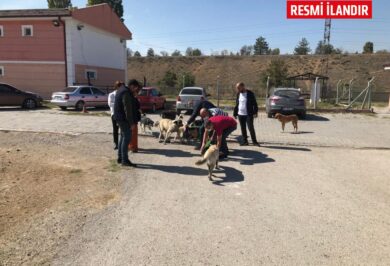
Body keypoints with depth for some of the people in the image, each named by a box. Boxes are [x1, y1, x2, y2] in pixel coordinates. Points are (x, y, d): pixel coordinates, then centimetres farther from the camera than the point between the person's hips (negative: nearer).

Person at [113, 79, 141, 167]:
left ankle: (120, 158, 22)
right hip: (124, 118, -11)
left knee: (123, 137, 16)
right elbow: (128, 109, -22)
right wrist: (131, 122, -20)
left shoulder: (121, 90, 15)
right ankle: (125, 160, -5)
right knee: (127, 138, -8)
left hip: (119, 117, 11)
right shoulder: (126, 93, -18)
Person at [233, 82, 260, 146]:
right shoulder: (238, 94, 9)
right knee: (243, 129, 8)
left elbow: (254, 104, -7)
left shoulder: (250, 94, -6)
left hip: (248, 114, -5)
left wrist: (255, 112, -15)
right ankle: (244, 141, 17)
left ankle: (254, 141, 4)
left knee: (251, 128, -5)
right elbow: (236, 104, 14)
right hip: (240, 114, 5)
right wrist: (235, 113, 11)